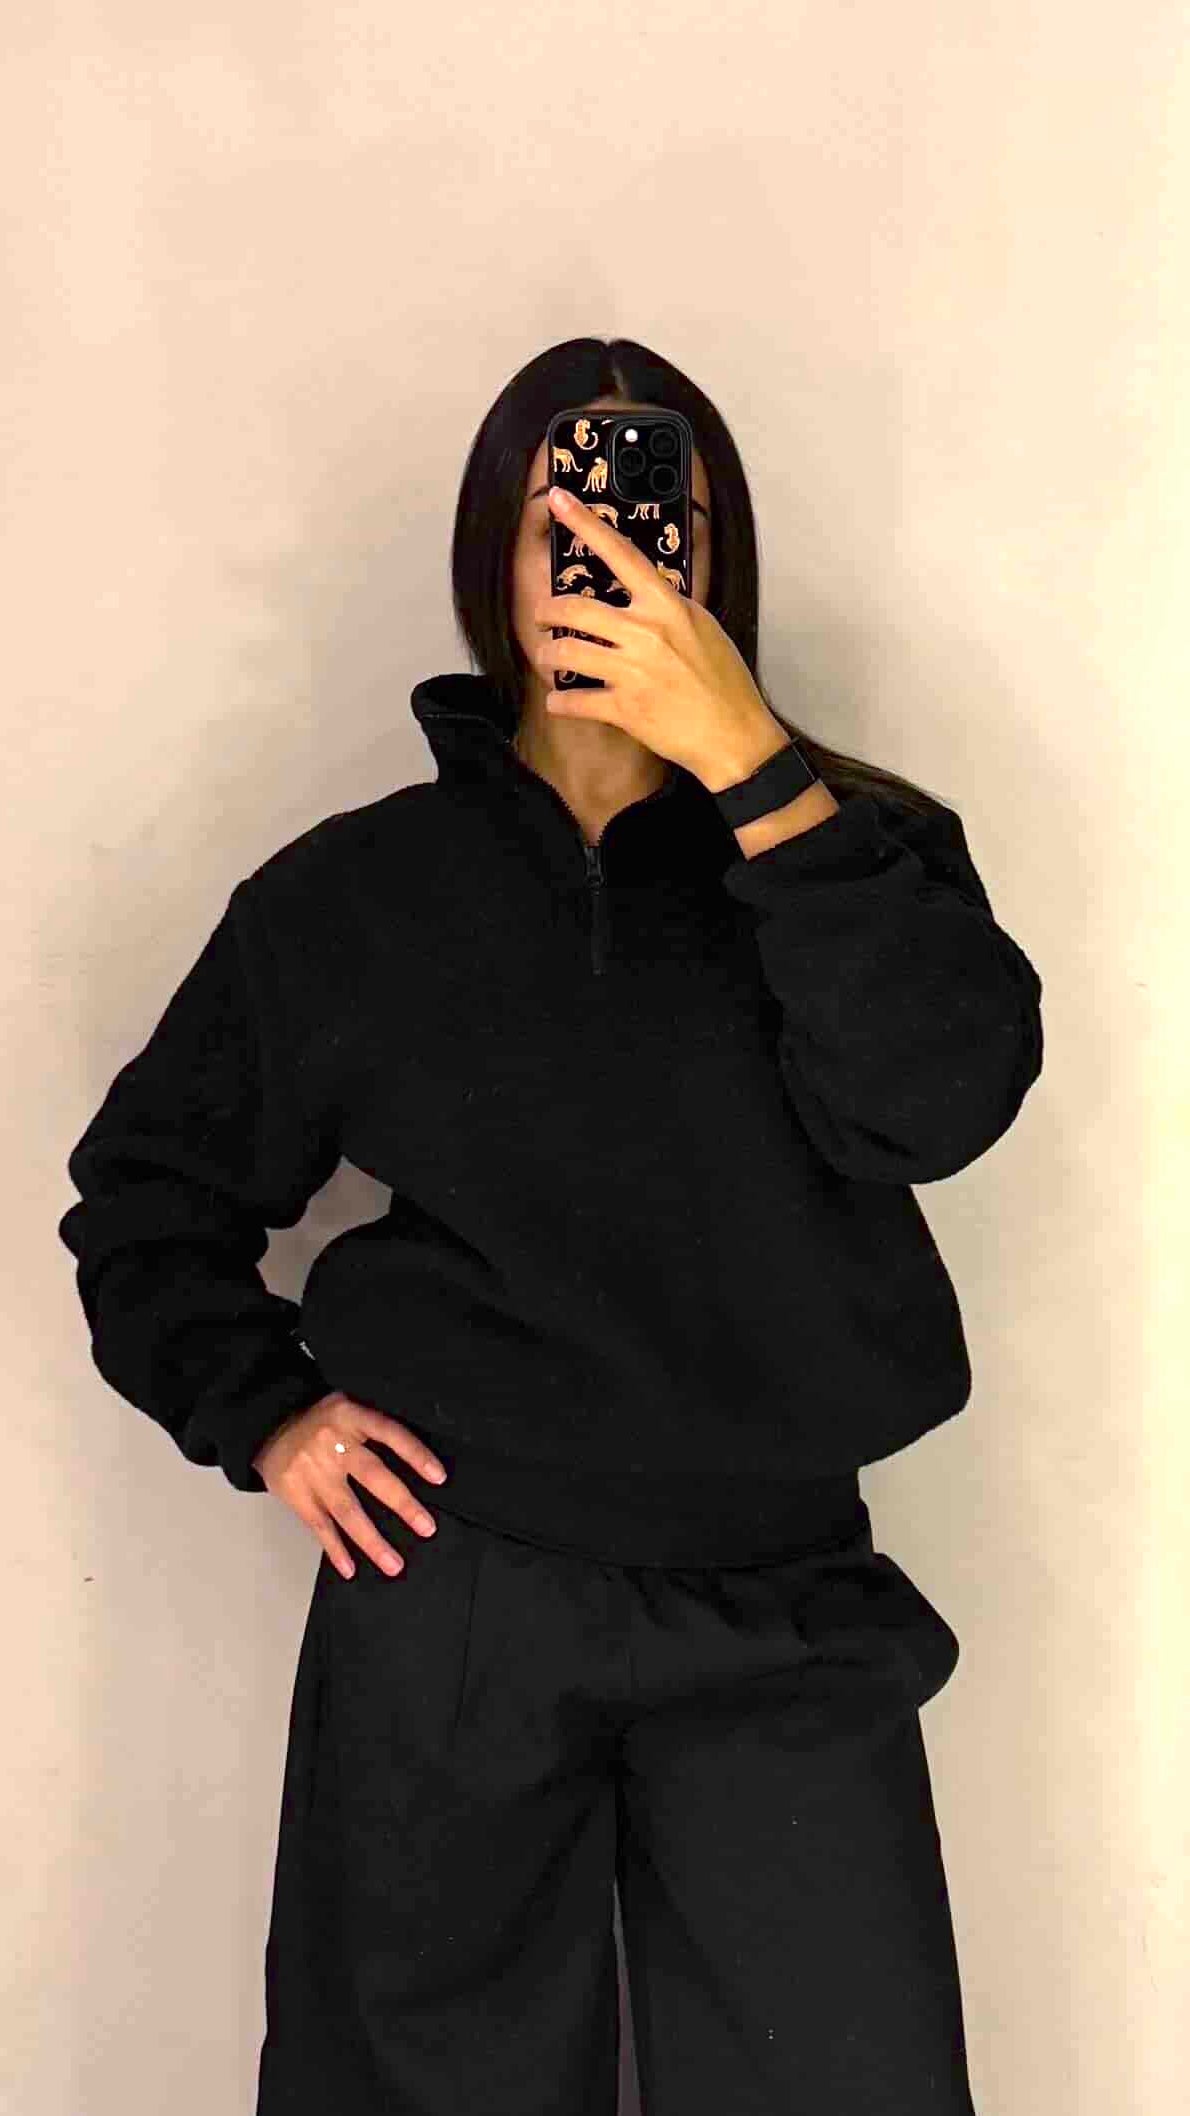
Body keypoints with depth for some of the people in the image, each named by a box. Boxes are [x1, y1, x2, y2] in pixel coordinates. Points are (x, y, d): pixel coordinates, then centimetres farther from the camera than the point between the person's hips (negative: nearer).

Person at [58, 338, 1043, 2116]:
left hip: (781, 1609, 0)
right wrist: (263, 1415, 0)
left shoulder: (853, 848, 3)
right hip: (449, 1601, 1)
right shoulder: (357, 889, 4)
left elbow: (944, 1096, -18)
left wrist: (746, 759, -21)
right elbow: (150, 1187, 14)